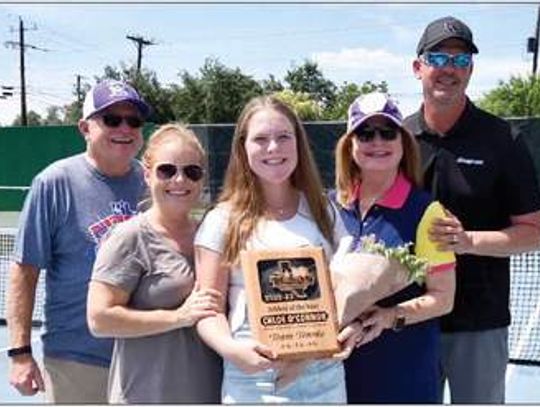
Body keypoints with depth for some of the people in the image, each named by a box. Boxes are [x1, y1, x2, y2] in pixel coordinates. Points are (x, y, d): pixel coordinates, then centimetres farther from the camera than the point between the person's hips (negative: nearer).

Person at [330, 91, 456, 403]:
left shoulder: (424, 210, -9)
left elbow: (443, 297, -7)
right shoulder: (332, 205, 2)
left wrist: (391, 317, -21)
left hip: (405, 371, -3)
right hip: (340, 364, 3)